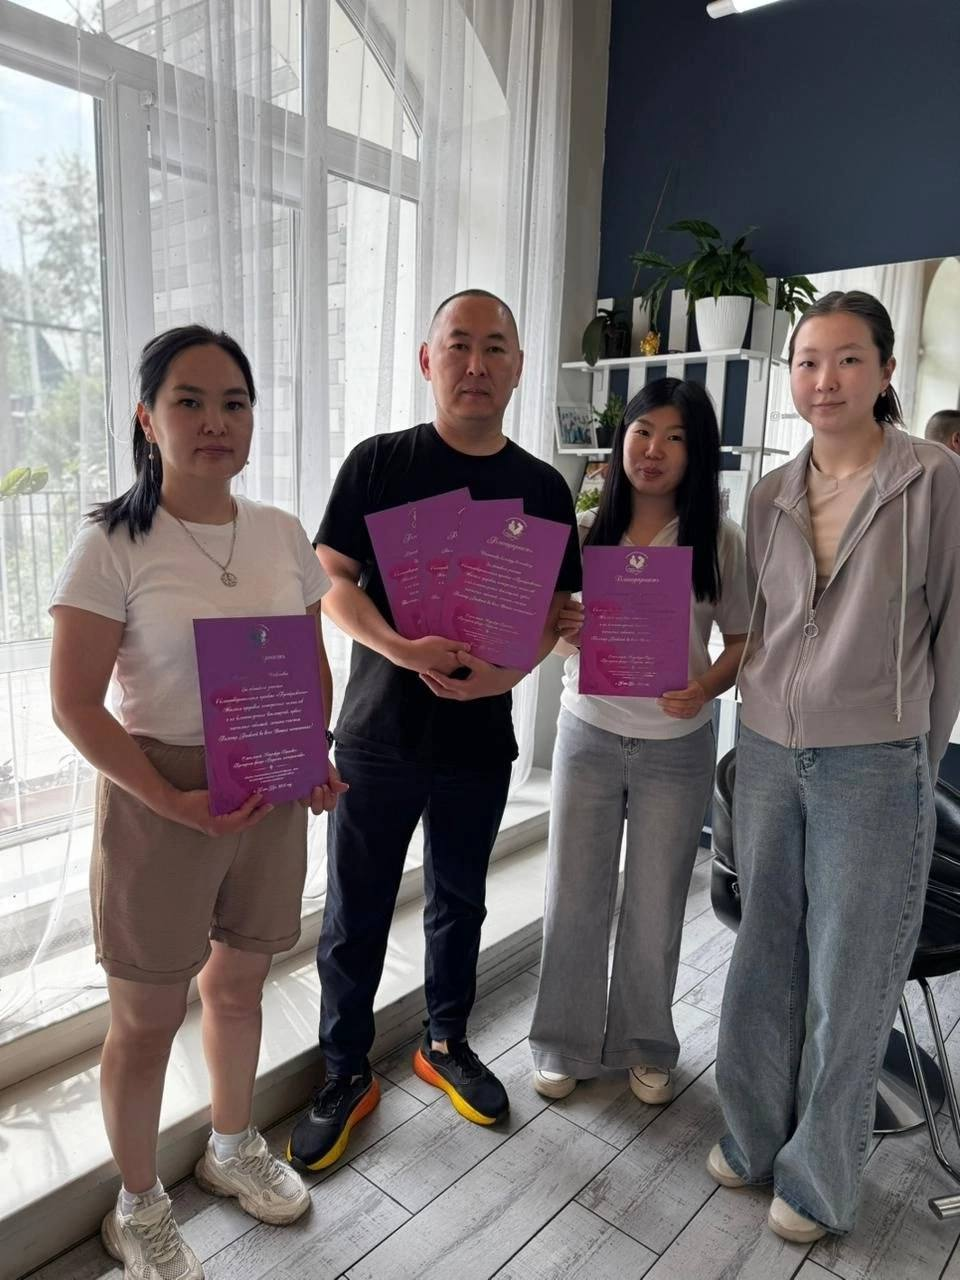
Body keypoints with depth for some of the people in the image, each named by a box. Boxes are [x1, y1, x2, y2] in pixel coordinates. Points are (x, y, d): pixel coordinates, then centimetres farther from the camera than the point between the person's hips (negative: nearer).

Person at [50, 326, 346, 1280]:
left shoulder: (283, 535, 1)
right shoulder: (113, 543, -13)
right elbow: (74, 704, -14)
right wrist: (175, 803, -20)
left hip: (272, 798, 5)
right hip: (157, 801, -4)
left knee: (238, 986, 23)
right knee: (147, 1019, 13)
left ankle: (232, 1147, 49)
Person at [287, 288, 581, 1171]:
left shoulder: (543, 487, 2)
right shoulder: (379, 463, -4)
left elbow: (556, 607, 4)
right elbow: (334, 583, -6)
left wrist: (507, 671, -16)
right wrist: (404, 651, -24)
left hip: (480, 738, 2)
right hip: (378, 735, -2)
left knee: (460, 902, 19)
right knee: (355, 916, 9)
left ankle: (446, 1044, 42)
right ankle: (347, 1075, 31)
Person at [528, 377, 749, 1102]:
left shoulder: (722, 542, -5)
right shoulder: (584, 532, -2)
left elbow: (744, 641, -1)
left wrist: (706, 687, -21)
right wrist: (559, 629, -17)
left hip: (677, 747, -1)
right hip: (589, 734, 1)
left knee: (654, 909, 13)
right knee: (574, 899, 11)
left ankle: (646, 1046, 38)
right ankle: (568, 1044, 33)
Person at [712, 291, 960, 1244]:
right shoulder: (769, 497, 6)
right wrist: (765, 723, 12)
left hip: (873, 767, -4)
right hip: (767, 753, 4)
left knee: (848, 982, 10)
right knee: (763, 960, 17)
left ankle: (818, 1179, 32)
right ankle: (755, 1136, 39)